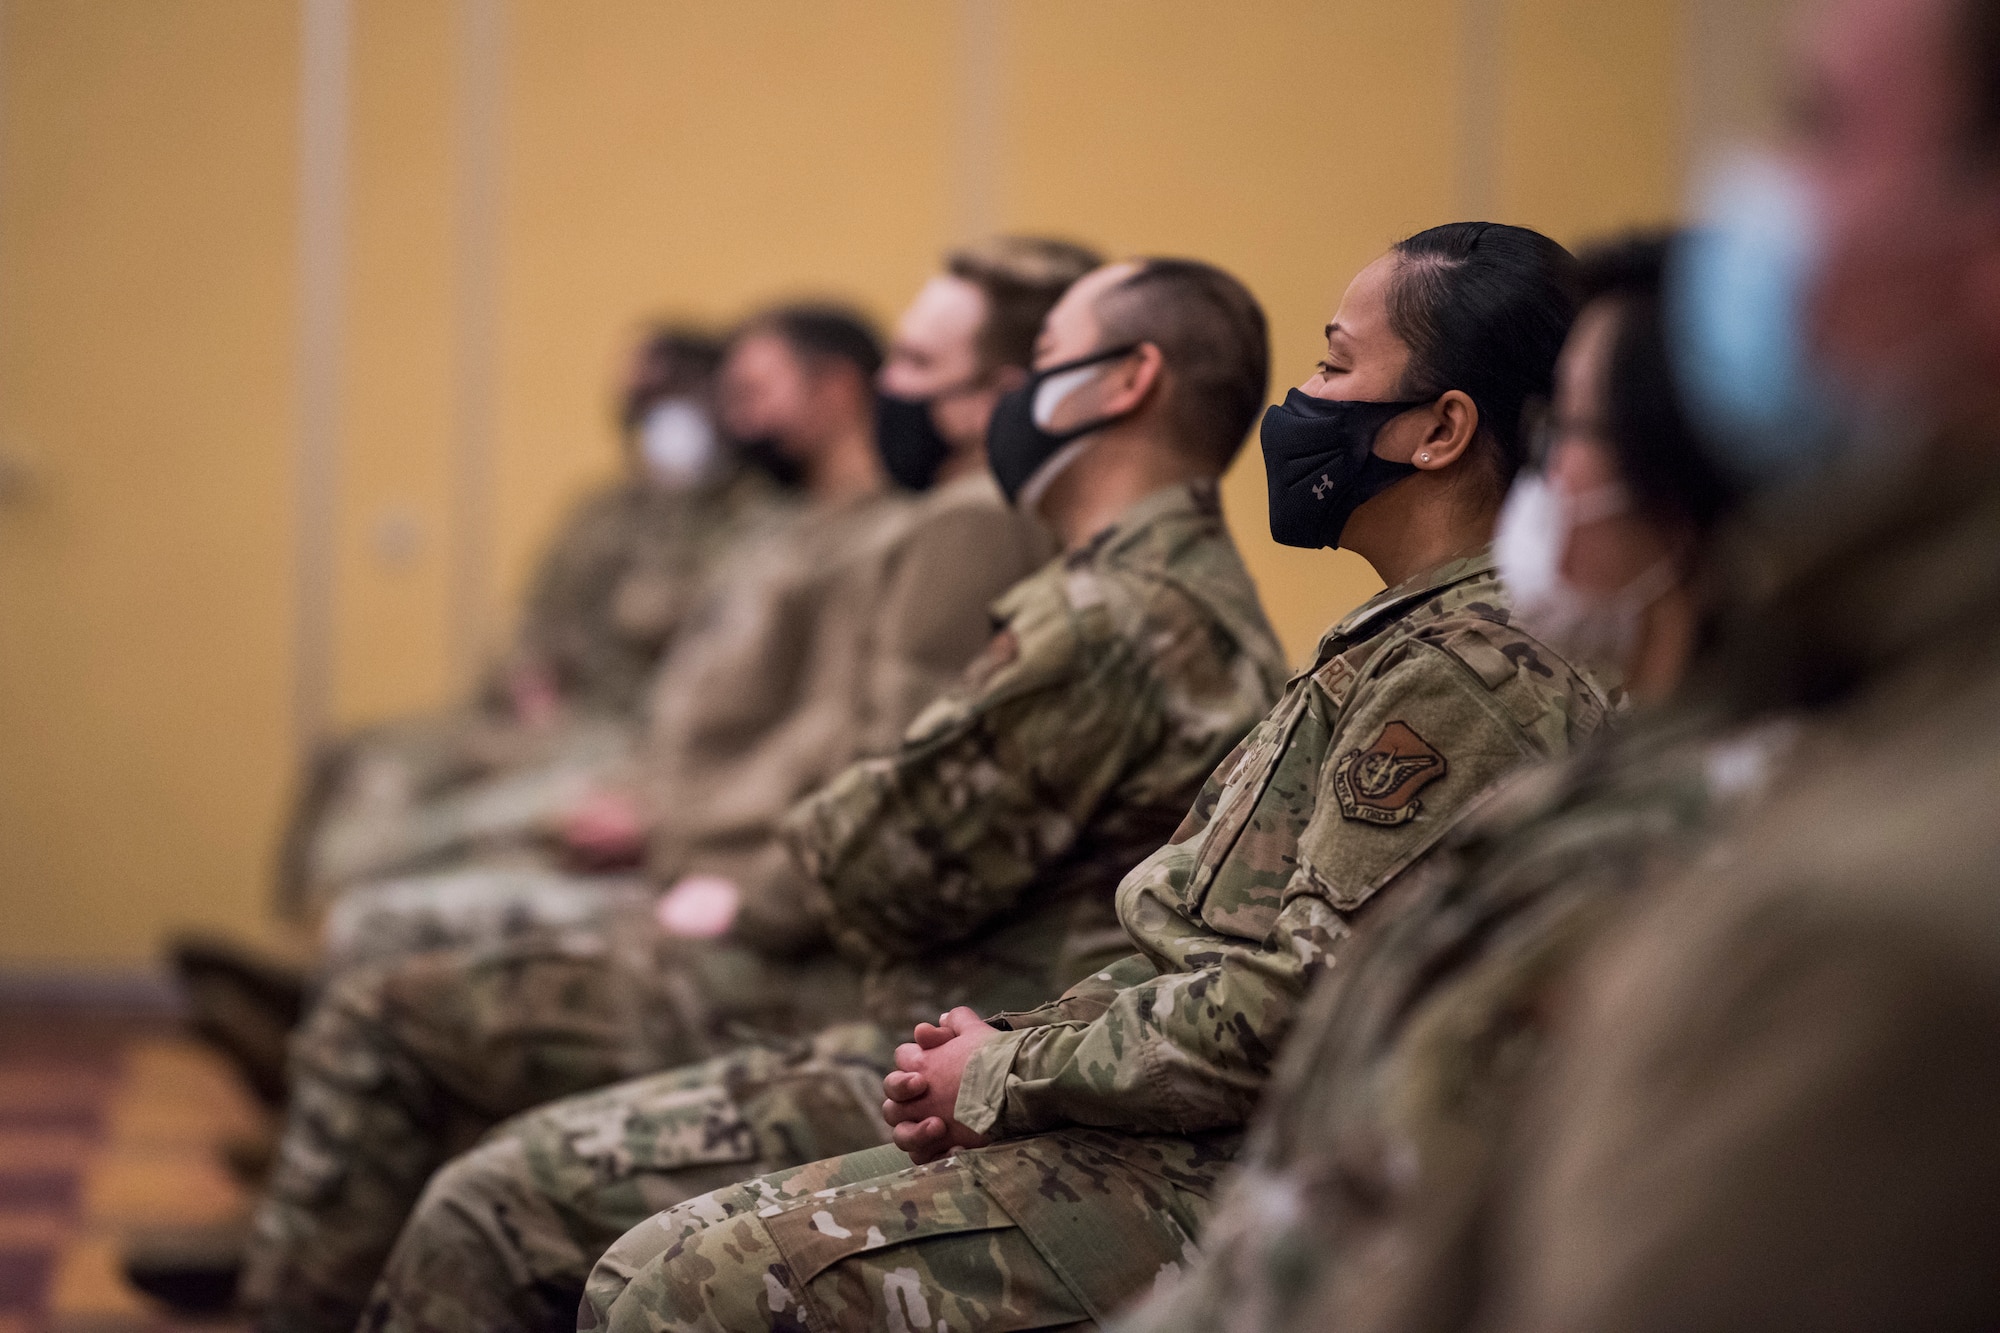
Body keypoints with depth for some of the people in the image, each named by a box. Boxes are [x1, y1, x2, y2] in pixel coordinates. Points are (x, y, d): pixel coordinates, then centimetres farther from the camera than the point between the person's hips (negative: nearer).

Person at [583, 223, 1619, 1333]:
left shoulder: (1471, 674, -16)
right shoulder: (1398, 641, 19)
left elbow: (1293, 1005, -21)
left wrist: (1004, 1081, -9)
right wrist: (1018, 1045, 6)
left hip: (1233, 1192, -10)